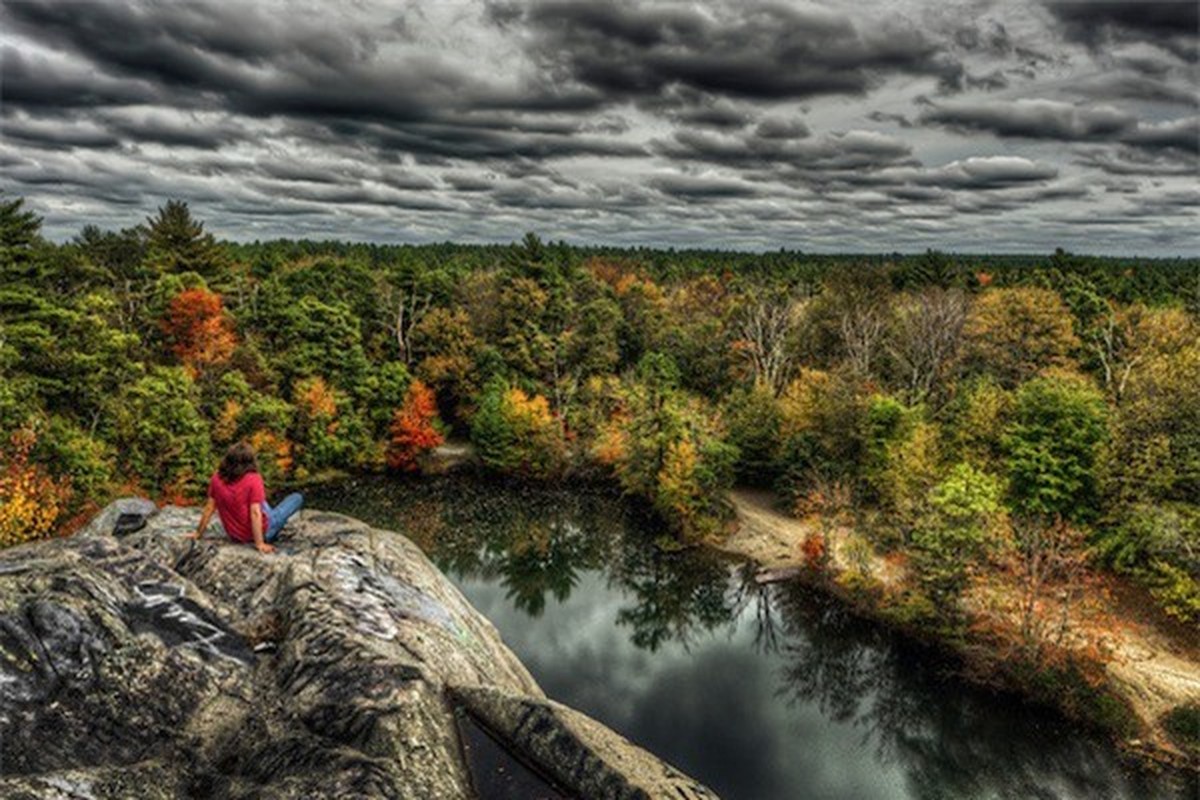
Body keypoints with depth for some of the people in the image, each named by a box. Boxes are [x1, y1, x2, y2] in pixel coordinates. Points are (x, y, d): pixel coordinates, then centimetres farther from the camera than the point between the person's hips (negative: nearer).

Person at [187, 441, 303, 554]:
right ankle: (270, 536, 9)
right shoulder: (253, 479, -22)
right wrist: (260, 544, -24)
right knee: (297, 497, 5)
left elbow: (209, 508, -2)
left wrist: (198, 533, 11)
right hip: (260, 531, -6)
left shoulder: (217, 478, -7)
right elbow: (255, 513, -25)